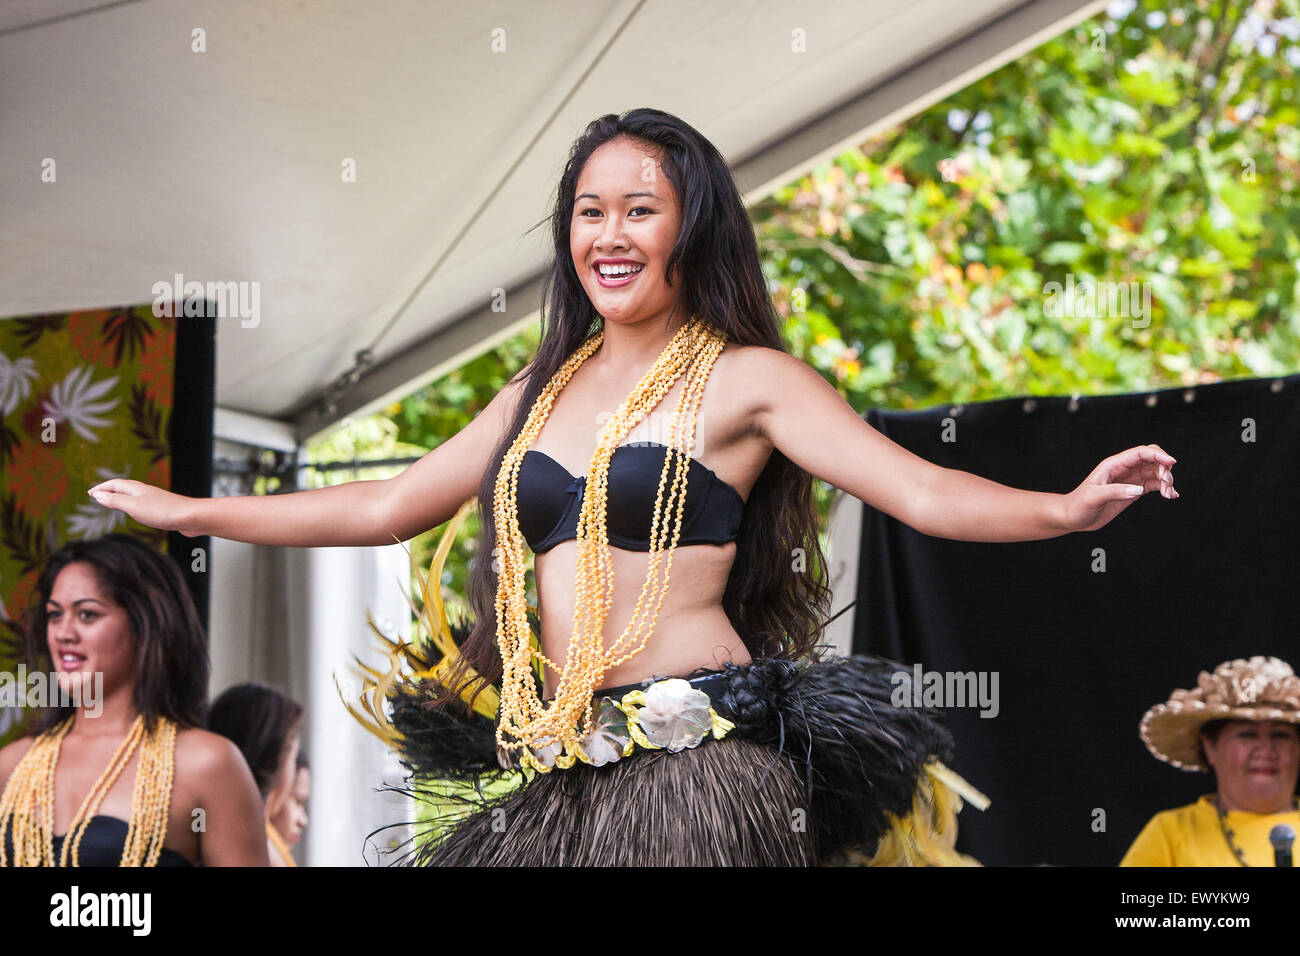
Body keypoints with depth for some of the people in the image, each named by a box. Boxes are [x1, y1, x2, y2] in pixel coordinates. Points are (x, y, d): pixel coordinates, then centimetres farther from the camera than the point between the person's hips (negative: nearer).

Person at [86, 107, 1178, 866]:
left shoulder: (741, 380, 1)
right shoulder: (544, 390, 18)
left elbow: (925, 491, -8)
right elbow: (387, 506, 25)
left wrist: (1068, 508, -26)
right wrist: (183, 511, 28)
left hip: (697, 763, -5)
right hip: (562, 773, 5)